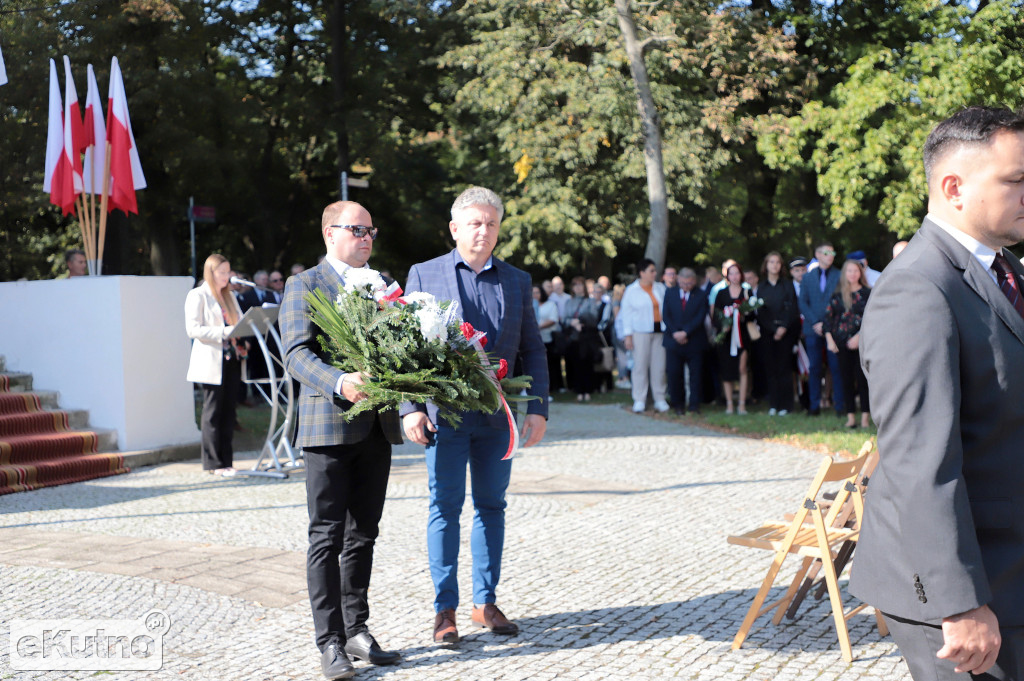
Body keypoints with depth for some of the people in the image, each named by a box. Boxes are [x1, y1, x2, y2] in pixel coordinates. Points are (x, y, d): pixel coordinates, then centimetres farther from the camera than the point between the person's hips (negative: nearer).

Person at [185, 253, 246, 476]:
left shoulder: (229, 296, 19)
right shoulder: (198, 296, -2)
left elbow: (239, 321, 23)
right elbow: (193, 329, -12)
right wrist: (223, 332, -21)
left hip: (231, 359, 7)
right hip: (210, 362, -6)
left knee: (229, 411, 6)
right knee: (212, 412, -3)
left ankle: (226, 461, 11)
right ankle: (213, 463, 1)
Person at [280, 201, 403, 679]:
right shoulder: (304, 286, 0)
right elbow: (297, 355, -11)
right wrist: (339, 383, -29)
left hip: (376, 428, 6)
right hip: (329, 425, -6)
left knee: (363, 533, 11)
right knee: (327, 536, -2)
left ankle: (357, 630, 21)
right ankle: (330, 642, 4)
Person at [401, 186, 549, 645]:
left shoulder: (516, 281, 10)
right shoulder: (424, 275, 2)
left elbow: (533, 350, 10)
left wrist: (538, 409, 0)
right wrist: (410, 407, -10)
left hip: (497, 415, 3)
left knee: (491, 506, 10)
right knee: (445, 508, 2)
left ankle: (486, 602, 22)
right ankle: (445, 608, 12)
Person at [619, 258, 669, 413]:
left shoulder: (660, 288, 12)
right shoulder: (631, 290, 3)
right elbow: (626, 313, 1)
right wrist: (628, 335, -6)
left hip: (659, 331, 3)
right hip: (640, 332, -3)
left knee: (659, 365, 2)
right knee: (640, 365, -3)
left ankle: (660, 399, 10)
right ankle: (639, 400, 3)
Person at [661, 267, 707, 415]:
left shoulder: (701, 296, 0)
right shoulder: (670, 292, 6)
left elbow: (700, 318, -8)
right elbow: (666, 315, 1)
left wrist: (685, 333, -17)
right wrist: (675, 333, -11)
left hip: (694, 341, -1)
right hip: (674, 341, 2)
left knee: (695, 374, 1)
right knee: (674, 373, 2)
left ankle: (694, 405, 7)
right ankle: (678, 404, 12)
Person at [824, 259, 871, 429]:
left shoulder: (867, 294, 2)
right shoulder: (838, 295, 9)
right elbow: (828, 316, 8)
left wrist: (859, 336, -13)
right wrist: (829, 340, -1)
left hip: (861, 343, -2)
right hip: (842, 344, 2)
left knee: (862, 379, -5)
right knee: (847, 379, 3)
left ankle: (865, 417, -1)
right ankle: (850, 416, 8)